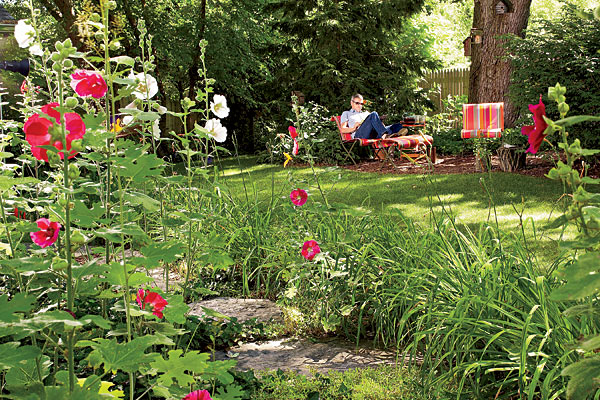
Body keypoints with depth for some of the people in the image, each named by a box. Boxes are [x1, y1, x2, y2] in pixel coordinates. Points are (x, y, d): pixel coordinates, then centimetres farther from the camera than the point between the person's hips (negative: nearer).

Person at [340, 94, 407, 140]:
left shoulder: (366, 113, 42)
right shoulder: (346, 113, 30)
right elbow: (343, 130, 13)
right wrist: (354, 128, -6)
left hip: (374, 134, 5)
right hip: (359, 134, -5)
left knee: (398, 126, -20)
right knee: (373, 114, -31)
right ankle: (385, 134, -54)